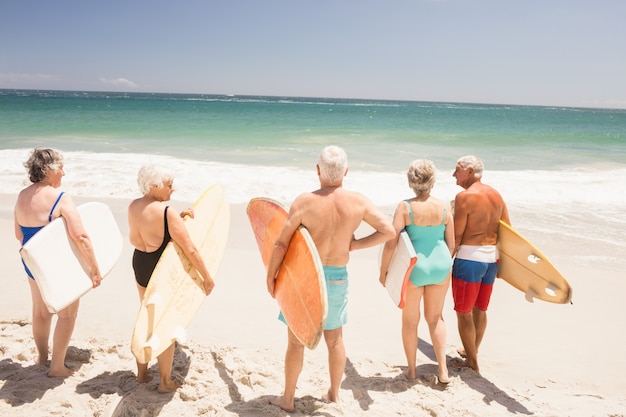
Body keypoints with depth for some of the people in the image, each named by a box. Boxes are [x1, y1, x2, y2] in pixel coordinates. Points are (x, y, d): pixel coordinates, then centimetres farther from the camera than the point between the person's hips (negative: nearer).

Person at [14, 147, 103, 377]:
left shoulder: (22, 196, 0)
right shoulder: (60, 198, -21)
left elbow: (19, 234, 10)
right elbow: (81, 237, -27)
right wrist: (94, 268, -21)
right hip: (59, 264, -7)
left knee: (40, 311, 23)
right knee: (67, 314, 10)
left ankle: (42, 356, 42)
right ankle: (57, 366, 17)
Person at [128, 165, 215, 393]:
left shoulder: (133, 206, -1)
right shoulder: (167, 212, -24)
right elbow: (190, 249, -22)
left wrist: (179, 217, 0)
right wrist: (207, 276, -14)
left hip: (140, 265, 8)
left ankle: (142, 371, 37)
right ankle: (166, 381, 20)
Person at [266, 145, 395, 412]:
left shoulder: (304, 202, -18)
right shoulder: (358, 201, -9)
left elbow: (282, 243, -14)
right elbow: (388, 231, -3)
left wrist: (270, 275, 0)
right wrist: (353, 245, 2)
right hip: (338, 278, 3)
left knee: (296, 341, 13)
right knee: (334, 339, 20)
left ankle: (288, 399, 27)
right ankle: (334, 395, 35)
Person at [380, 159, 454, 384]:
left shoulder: (405, 207, -14)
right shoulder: (444, 207, -4)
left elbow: (391, 242, -16)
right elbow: (451, 244, 3)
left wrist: (383, 271, -4)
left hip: (414, 267, -3)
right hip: (440, 265, 3)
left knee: (410, 320, 15)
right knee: (435, 317, 22)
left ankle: (411, 370, 27)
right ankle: (443, 369, 18)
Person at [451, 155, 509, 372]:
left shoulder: (464, 196, -13)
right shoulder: (496, 195, 9)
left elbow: (456, 237, -15)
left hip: (469, 258, -8)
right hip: (492, 258, 8)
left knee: (464, 312, 6)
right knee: (480, 309, 20)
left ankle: (472, 362, 15)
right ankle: (472, 352, 36)